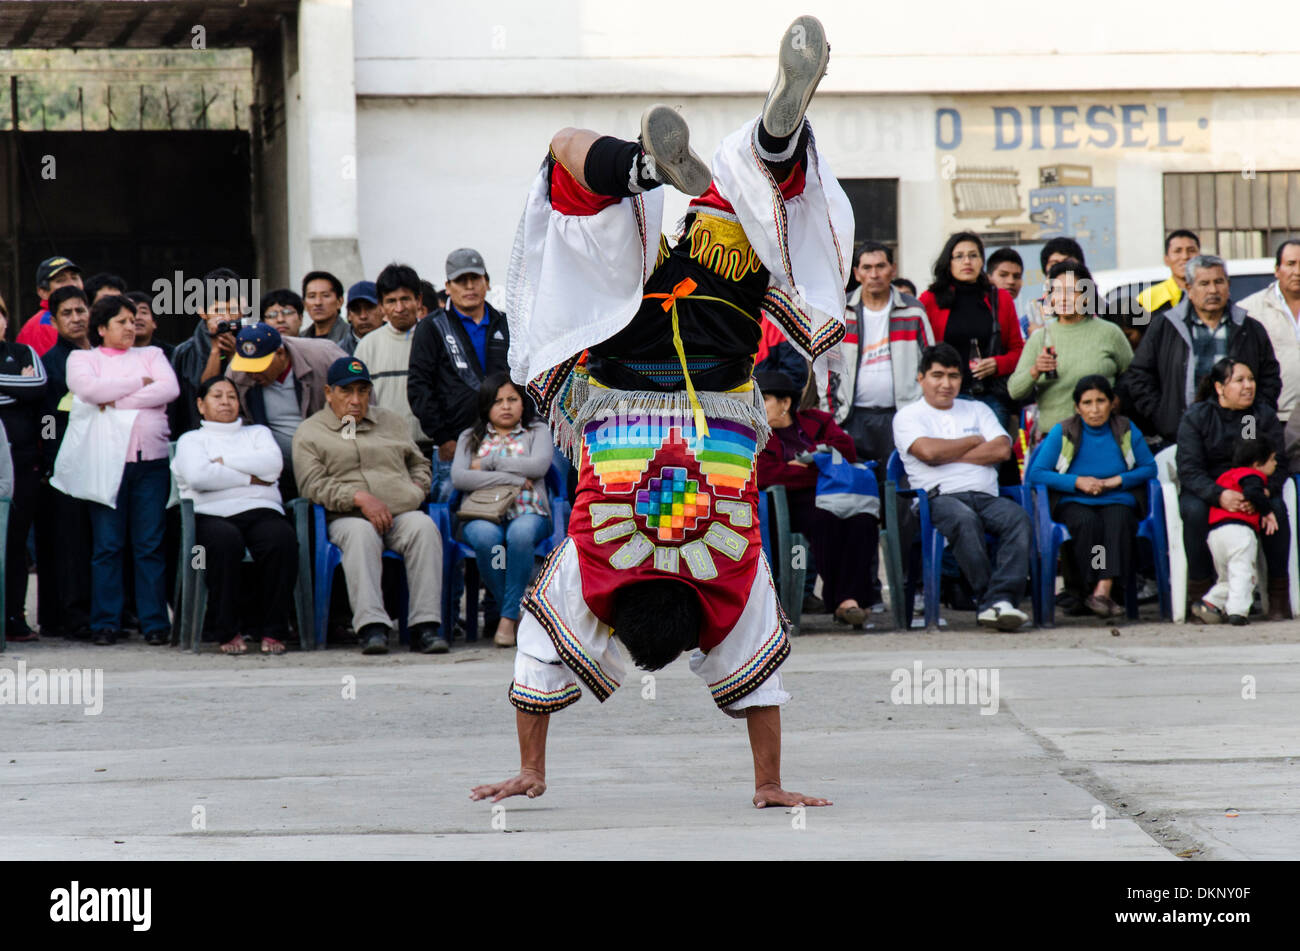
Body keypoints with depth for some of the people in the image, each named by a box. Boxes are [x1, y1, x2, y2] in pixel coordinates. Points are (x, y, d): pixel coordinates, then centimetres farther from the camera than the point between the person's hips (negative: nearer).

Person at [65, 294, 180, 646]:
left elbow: (170, 389, -1)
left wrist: (118, 400, -6)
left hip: (151, 459, 2)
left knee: (150, 544, -1)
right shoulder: (82, 359, 12)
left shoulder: (151, 355, 18)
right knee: (107, 545, -3)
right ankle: (106, 623, 3)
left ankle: (155, 622, 2)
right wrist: (140, 383, -3)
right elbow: (89, 389, -10)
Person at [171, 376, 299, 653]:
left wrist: (224, 461, 3)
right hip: (211, 515, -2)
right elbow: (198, 476, -2)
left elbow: (273, 464, 6)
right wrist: (250, 478, 0)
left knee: (281, 539, -34)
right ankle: (228, 631, -30)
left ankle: (271, 631, -28)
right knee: (225, 542, -39)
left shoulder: (257, 433, 29)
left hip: (260, 511, 2)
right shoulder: (191, 440, 21)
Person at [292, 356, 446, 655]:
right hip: (347, 517, -3)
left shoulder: (392, 422, 25)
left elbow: (418, 463, 31)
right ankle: (371, 625, -46)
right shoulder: (309, 434, 11)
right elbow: (313, 484, -3)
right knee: (360, 534, -39)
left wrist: (417, 490, 8)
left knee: (424, 527, -32)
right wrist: (359, 498, -15)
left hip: (402, 513, 3)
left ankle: (425, 626, -37)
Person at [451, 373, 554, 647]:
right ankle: (517, 614, -21)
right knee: (486, 538, -36)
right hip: (482, 514, 1)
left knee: (520, 533, -38)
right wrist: (513, 478, -8)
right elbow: (458, 478, -1)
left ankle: (509, 617, -30)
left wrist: (488, 463, -2)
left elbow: (539, 465, -5)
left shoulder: (537, 431, 17)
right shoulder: (471, 437, 18)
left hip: (528, 514, -1)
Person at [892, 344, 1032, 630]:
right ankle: (990, 598, -39)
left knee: (1018, 518, -30)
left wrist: (950, 455, 2)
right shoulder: (908, 416, 14)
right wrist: (974, 441, 8)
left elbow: (1002, 450, 8)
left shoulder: (977, 410, 26)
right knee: (965, 520, -39)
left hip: (986, 497, 4)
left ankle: (999, 600, -43)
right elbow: (928, 451, -7)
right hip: (940, 497, -4)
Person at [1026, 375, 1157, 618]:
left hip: (1116, 501, 1)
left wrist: (1117, 481, -6)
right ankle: (1090, 589, -31)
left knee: (1118, 522, -35)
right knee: (1087, 523, -36)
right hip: (1074, 503, -1)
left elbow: (1149, 468, 11)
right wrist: (1077, 482, -10)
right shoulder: (1063, 432, 3)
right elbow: (1036, 473, -1)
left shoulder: (1126, 430, 8)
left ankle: (1103, 590, -44)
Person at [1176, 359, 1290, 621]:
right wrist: (1220, 495, -32)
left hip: (1254, 488, 1)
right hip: (1207, 489, -1)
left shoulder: (1264, 414, 1)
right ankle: (1198, 593, -27)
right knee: (1194, 511, -35)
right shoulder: (1195, 417, -5)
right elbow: (1189, 471, -13)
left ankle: (1279, 596, -22)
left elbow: (1278, 464, -4)